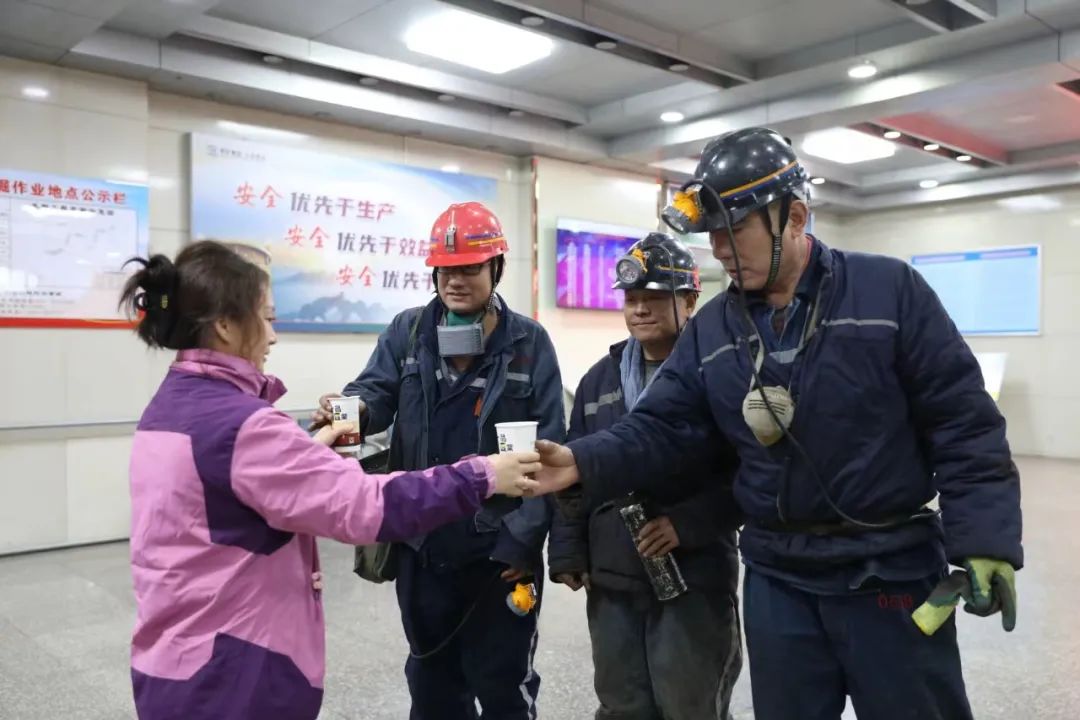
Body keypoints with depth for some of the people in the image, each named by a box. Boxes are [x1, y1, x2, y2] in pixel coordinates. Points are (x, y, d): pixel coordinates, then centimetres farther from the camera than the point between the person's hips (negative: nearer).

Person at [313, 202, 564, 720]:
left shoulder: (529, 343, -5)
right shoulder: (407, 332, 4)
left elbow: (546, 449, -7)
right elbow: (378, 389, -9)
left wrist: (523, 540, -11)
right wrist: (354, 407, -34)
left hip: (498, 549, -3)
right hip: (422, 544, 3)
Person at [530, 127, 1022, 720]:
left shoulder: (890, 290, -8)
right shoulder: (710, 330, 2)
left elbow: (964, 424, -9)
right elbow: (660, 430, -3)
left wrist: (984, 539, -15)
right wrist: (583, 463, -21)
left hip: (891, 572, -3)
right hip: (775, 579, 4)